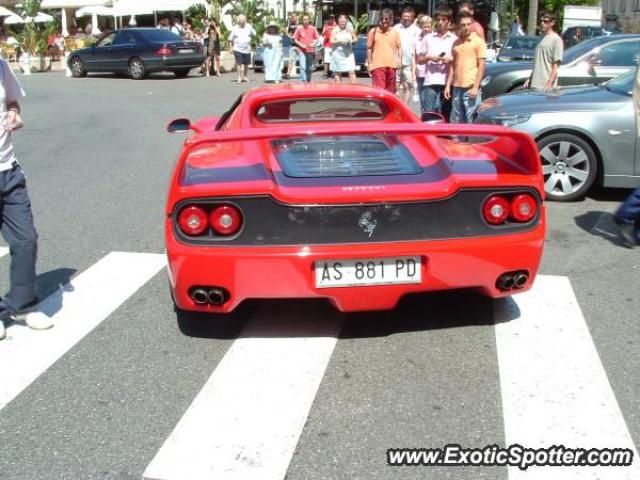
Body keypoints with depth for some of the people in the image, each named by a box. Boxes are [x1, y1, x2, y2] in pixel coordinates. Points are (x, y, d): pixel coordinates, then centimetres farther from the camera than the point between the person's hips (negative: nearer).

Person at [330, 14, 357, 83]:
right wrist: (340, 41, -20)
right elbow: (332, 41, -7)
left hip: (348, 54, 2)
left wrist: (351, 41, -8)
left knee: (352, 71, -8)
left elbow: (355, 39, 13)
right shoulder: (335, 30, -1)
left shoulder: (350, 30, 8)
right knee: (337, 73, 4)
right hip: (338, 54, -2)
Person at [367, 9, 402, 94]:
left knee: (390, 90, 12)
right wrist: (369, 64, 2)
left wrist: (399, 59, -4)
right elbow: (369, 48, 5)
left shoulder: (395, 32, 6)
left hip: (391, 65, 3)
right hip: (377, 65, -3)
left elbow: (399, 47, 10)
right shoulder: (373, 31, 2)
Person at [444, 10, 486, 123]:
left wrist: (476, 87, -13)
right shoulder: (456, 43, 13)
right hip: (457, 87, 6)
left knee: (471, 121, -2)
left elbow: (481, 65, -6)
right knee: (456, 121, 12)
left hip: (470, 88, -6)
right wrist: (448, 85, 10)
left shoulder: (478, 41, -3)